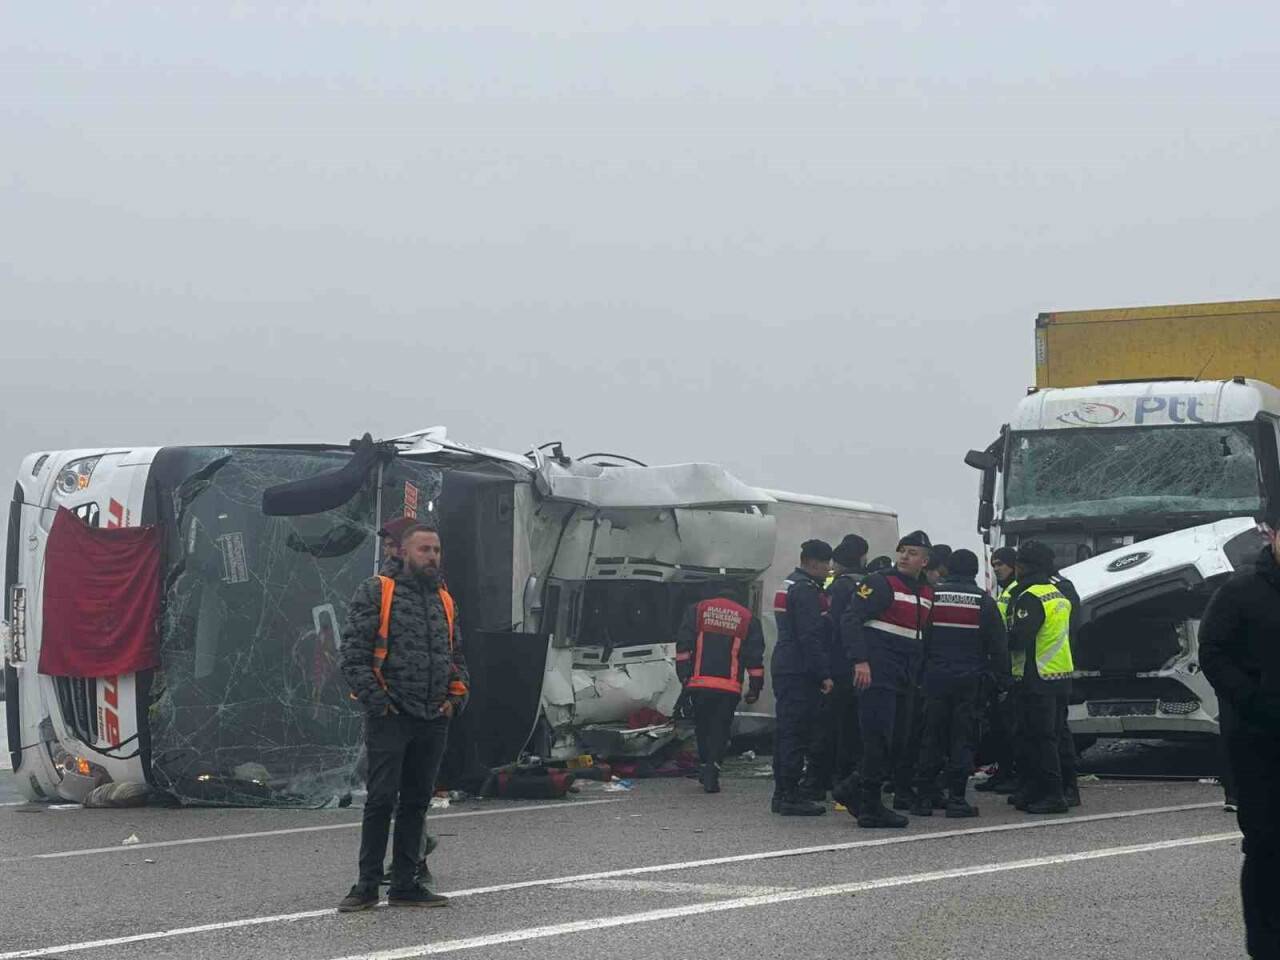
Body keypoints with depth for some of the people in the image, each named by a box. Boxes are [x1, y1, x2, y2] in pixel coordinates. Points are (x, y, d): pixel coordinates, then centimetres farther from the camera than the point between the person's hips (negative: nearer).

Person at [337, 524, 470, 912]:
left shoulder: (445, 601, 16)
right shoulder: (375, 593, -3)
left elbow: (457, 657, 25)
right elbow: (353, 653, -8)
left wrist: (456, 697, 8)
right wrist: (376, 701, -14)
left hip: (434, 720, 6)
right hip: (390, 717, -6)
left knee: (417, 801, 9)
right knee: (382, 799, -6)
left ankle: (404, 884, 16)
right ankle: (367, 886, 0)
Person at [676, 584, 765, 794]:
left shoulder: (697, 610, 10)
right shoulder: (748, 619, 10)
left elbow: (683, 645, 3)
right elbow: (755, 657, 7)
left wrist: (684, 675, 3)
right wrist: (755, 688, 9)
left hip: (699, 683, 1)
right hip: (729, 688, -1)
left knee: (702, 727, 17)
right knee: (720, 729, 3)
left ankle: (704, 767, 20)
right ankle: (712, 771, -9)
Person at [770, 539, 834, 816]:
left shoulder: (789, 585, 19)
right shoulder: (806, 591, -14)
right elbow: (811, 637, -20)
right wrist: (824, 674, -18)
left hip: (784, 668, 11)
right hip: (799, 673, -11)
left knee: (786, 732, 13)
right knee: (796, 733, -9)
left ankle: (783, 793, 17)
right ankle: (789, 796, -9)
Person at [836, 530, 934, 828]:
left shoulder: (927, 593, 16)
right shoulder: (881, 583, -7)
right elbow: (850, 620, -14)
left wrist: (917, 674, 20)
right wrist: (860, 661, -23)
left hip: (903, 680, 8)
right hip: (876, 676, -8)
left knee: (899, 742, 7)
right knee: (879, 741, -9)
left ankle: (853, 791, 19)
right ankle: (871, 808, -4)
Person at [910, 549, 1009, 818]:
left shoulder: (931, 596, 1)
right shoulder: (983, 600, -1)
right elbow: (998, 644, 0)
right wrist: (1002, 678, 6)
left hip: (935, 677, 1)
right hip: (969, 680, -1)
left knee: (931, 738, 6)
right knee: (963, 739, 2)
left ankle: (923, 798, 5)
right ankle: (956, 799, -1)